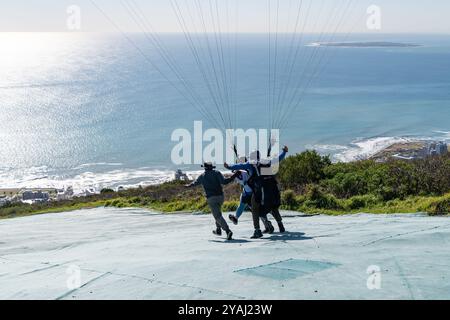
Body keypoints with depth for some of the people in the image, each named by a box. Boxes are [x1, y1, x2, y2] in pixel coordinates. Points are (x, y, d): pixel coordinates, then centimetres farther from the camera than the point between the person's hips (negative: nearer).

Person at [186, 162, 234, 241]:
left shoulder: (202, 176, 8)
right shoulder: (217, 173, 4)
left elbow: (195, 183, 25)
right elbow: (223, 182, -11)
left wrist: (188, 186, 45)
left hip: (211, 198, -3)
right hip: (220, 196, 3)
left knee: (218, 216, -7)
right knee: (217, 212, 30)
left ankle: (228, 231, -26)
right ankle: (218, 230, 36)